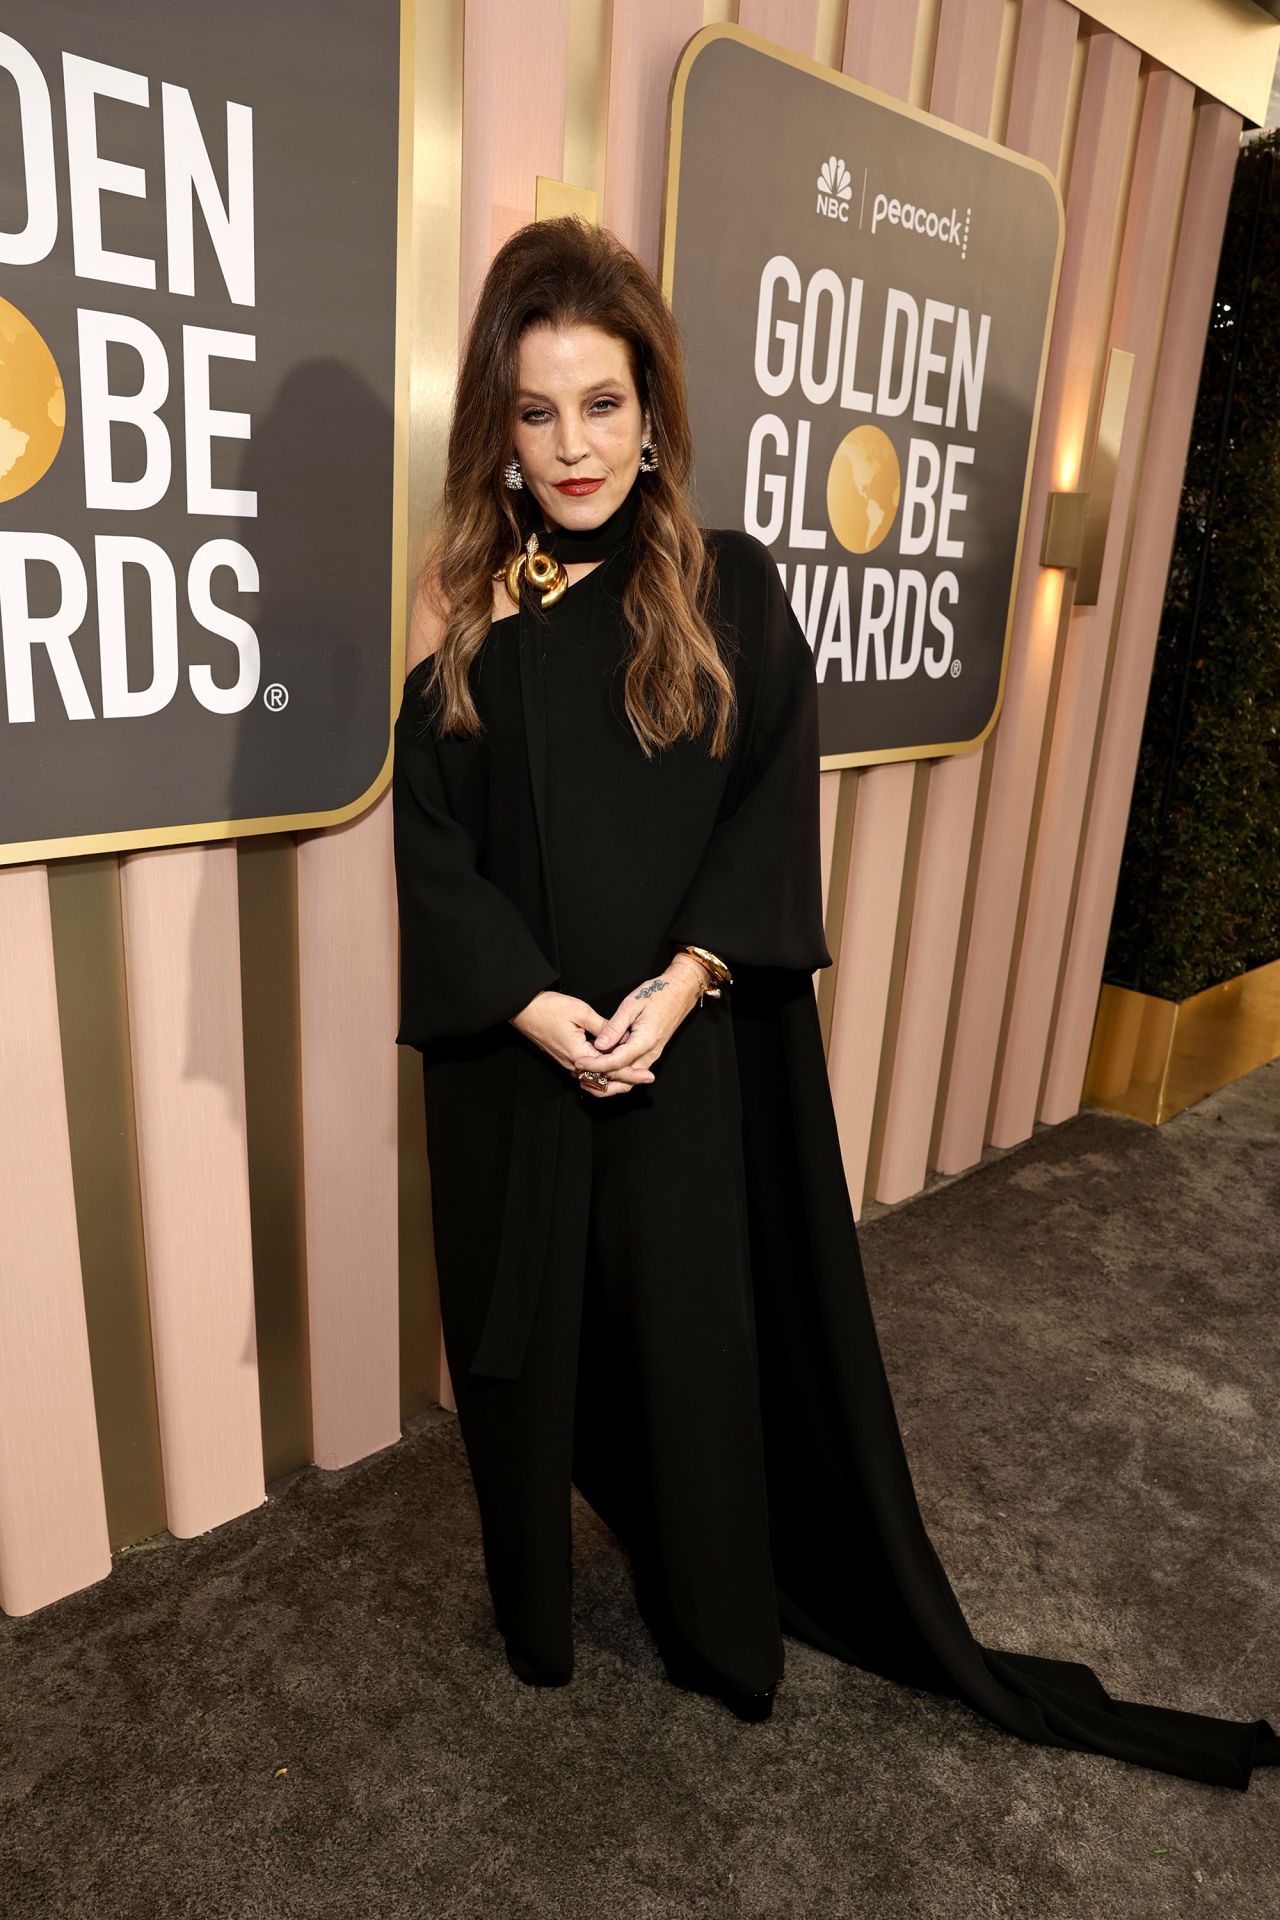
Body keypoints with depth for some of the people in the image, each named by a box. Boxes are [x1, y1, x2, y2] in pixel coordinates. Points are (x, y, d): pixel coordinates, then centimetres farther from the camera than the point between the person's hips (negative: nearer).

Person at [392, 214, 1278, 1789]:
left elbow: (777, 803, -5)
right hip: (511, 1052, 1)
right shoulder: (466, 604, 1)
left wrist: (678, 983, -16)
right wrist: (534, 1007, -14)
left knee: (697, 1321, 10)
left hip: (689, 1044, -1)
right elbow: (430, 832, -3)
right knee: (526, 1323, 13)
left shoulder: (730, 589, 0)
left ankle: (721, 1628, 36)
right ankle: (532, 1612, 39)